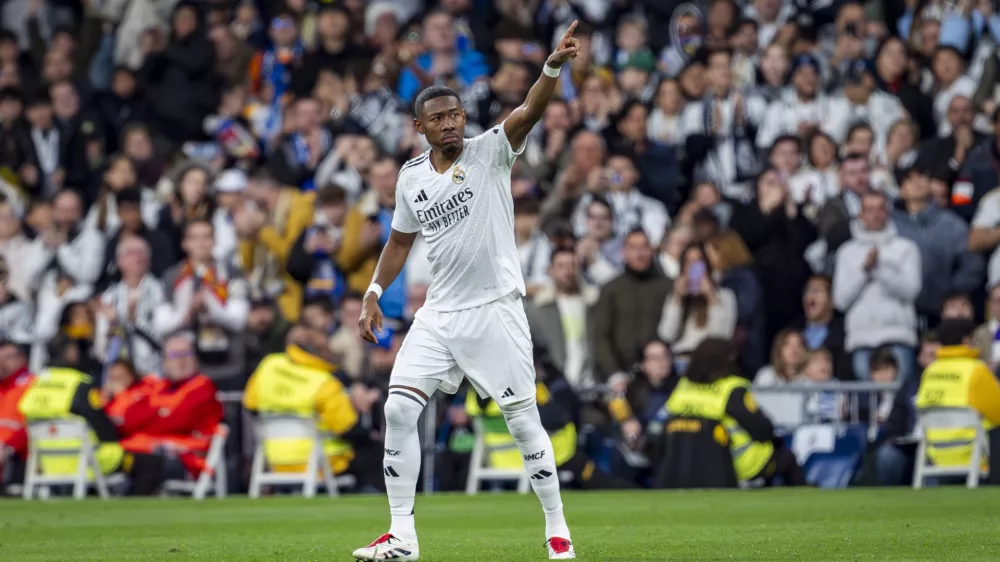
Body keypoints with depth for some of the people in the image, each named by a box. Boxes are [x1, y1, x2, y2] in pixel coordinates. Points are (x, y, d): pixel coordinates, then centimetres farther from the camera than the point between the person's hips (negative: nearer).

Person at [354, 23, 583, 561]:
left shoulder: (489, 152, -6)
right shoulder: (411, 177, 7)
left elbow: (528, 112, -24)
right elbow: (400, 240, 20)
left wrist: (553, 67, -41)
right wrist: (373, 294, 12)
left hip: (495, 310, -4)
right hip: (438, 314, 4)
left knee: (523, 421, -2)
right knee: (398, 409, -6)